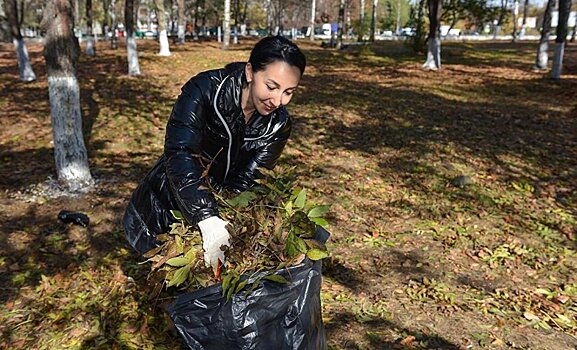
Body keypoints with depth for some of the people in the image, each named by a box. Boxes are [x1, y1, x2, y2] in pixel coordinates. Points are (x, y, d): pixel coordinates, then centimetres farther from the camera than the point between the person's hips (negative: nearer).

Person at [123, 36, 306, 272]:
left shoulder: (278, 125, -13)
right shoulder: (204, 91, -25)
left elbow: (245, 183, -17)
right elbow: (179, 153, -37)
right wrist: (207, 219, -49)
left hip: (218, 214, 3)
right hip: (164, 210, -3)